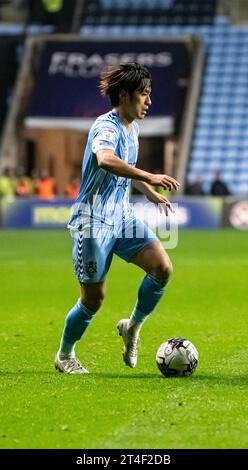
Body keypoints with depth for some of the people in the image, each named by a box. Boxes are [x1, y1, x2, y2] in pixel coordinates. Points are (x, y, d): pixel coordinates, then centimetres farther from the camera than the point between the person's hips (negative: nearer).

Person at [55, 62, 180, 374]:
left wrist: (151, 194, 29)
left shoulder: (132, 128, 10)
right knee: (93, 299, -2)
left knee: (163, 268, -12)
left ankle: (132, 327, 9)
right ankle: (64, 355, 22)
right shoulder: (107, 127, -19)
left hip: (122, 217, 8)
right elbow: (105, 160, -42)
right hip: (93, 222, -8)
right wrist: (149, 178, -45)